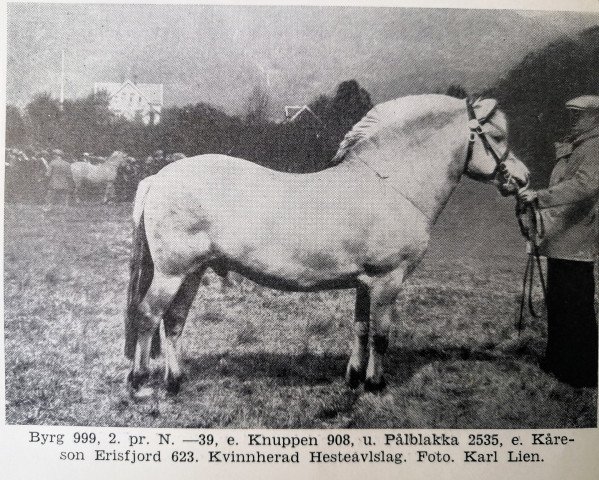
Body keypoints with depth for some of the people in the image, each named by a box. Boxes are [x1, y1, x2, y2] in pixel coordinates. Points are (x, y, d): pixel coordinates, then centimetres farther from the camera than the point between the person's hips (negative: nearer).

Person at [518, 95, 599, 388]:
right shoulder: (574, 146, 20)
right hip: (560, 240, 10)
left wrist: (540, 196, -33)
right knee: (557, 305, 18)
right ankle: (558, 361, 31)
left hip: (575, 242, -10)